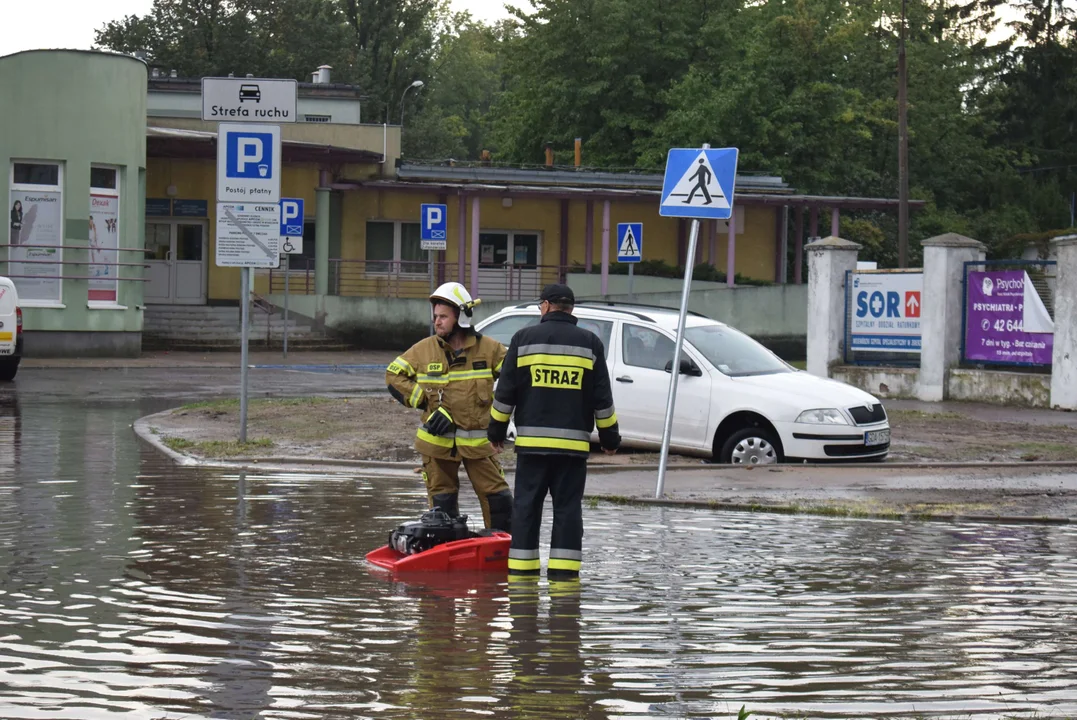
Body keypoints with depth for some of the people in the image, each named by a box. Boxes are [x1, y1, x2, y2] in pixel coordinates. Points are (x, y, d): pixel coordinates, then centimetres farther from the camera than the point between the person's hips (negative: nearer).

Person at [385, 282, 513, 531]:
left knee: (498, 498, -2)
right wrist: (426, 403, -5)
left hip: (478, 441, -1)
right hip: (437, 439, 1)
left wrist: (496, 410, -2)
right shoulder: (424, 350, 1)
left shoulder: (490, 349, -2)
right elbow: (393, 375, 5)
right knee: (441, 502, 6)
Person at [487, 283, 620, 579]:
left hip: (531, 441, 0)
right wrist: (610, 437, 16)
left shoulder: (524, 338, 3)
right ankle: (563, 567, -2)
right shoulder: (589, 343, 5)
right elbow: (602, 398, 6)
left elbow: (505, 392, 4)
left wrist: (497, 430, 14)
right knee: (568, 507, 3)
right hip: (574, 442, 0)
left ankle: (521, 566, 5)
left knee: (527, 505, 6)